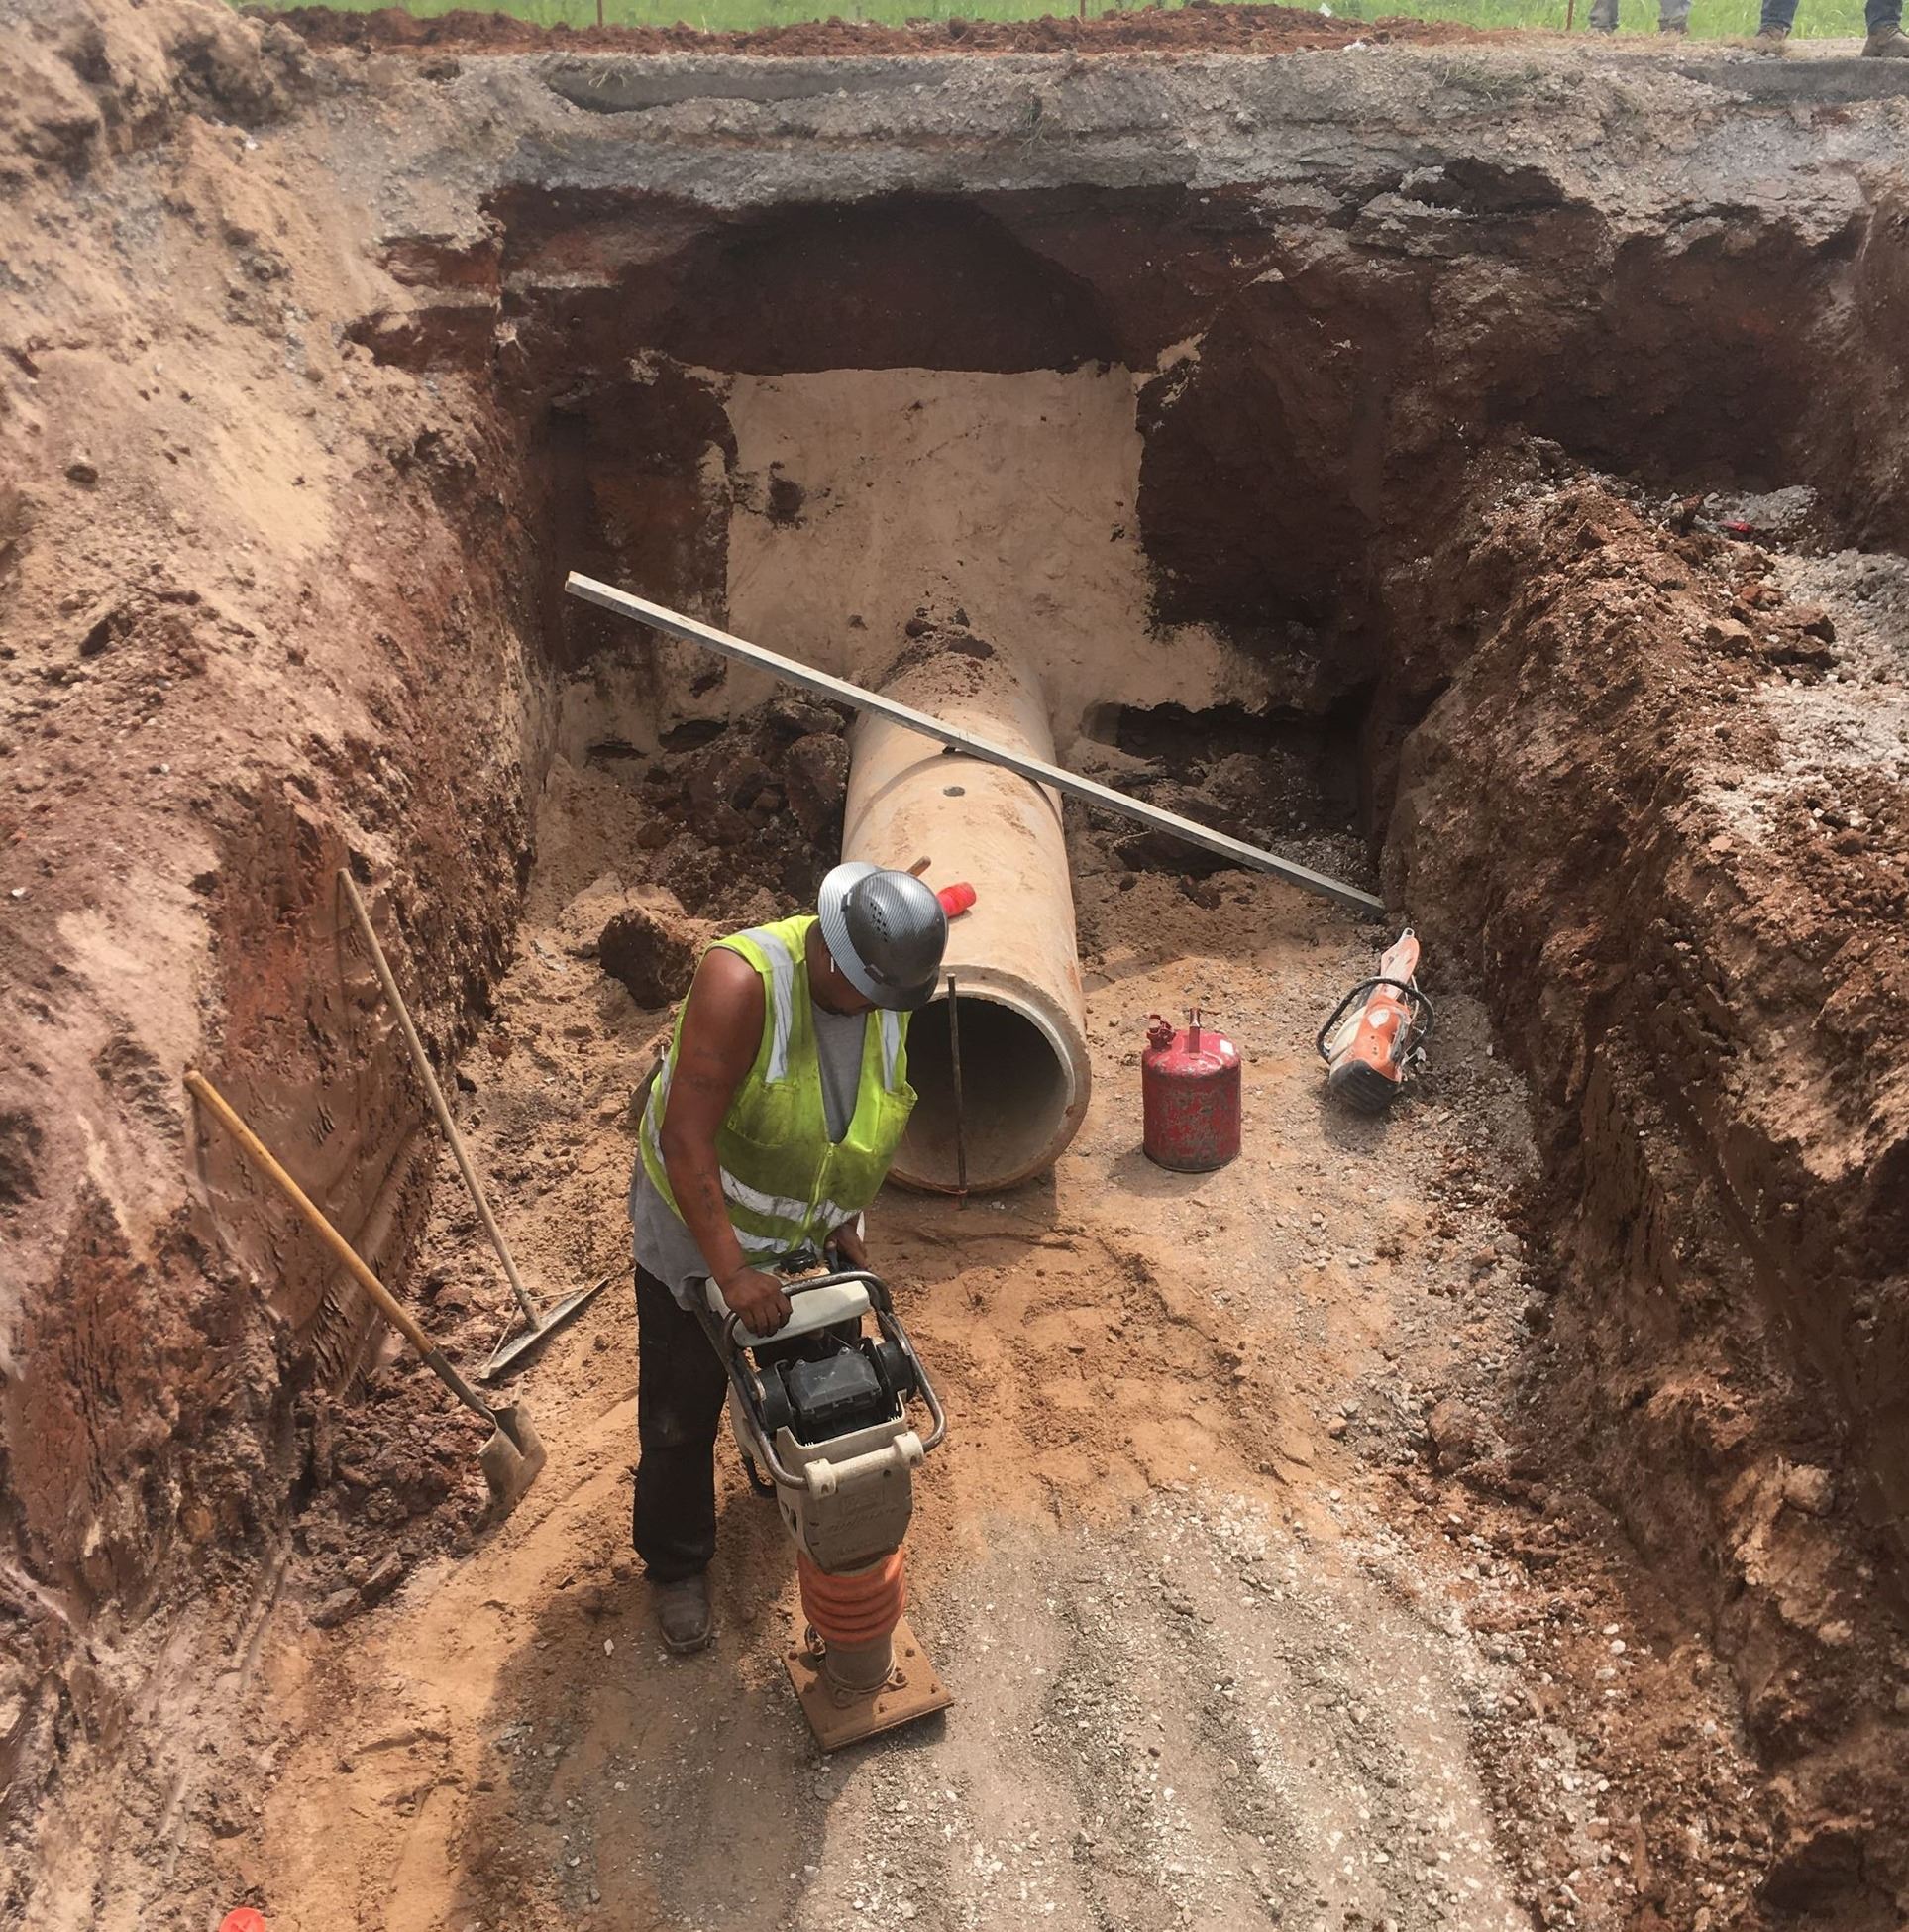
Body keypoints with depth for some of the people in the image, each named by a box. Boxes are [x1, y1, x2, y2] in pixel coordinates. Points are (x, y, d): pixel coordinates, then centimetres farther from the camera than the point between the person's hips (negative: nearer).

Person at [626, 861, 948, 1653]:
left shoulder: (888, 996, -14)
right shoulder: (742, 980, -35)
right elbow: (686, 1138, -37)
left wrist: (846, 1224, 0)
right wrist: (731, 1271, -39)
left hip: (811, 1236, 5)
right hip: (698, 1233, -5)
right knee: (680, 1415, 10)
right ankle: (676, 1565, 33)